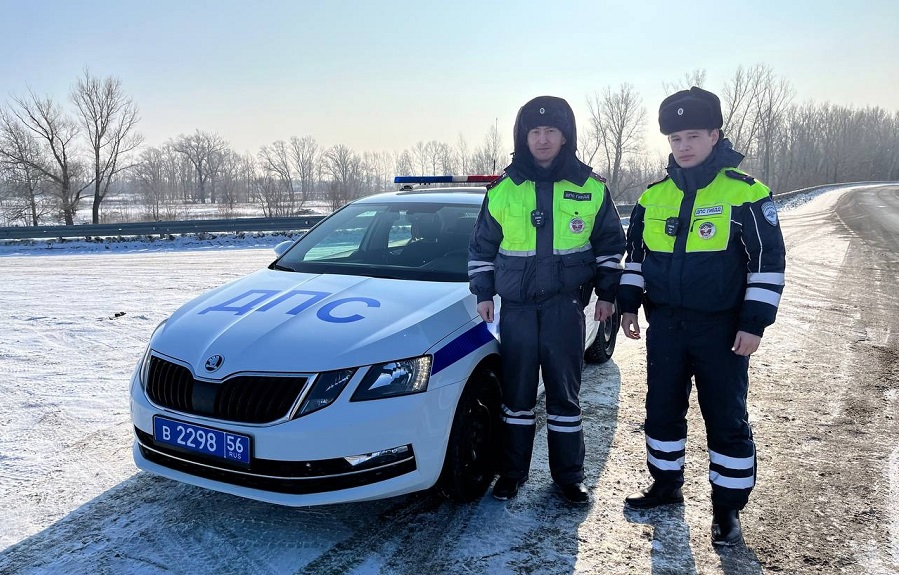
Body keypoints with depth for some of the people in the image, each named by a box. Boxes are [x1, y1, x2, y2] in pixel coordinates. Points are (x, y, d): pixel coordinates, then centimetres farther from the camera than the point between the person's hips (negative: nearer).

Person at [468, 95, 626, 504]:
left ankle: (569, 475, 20)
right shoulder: (503, 190, 3)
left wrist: (607, 293, 4)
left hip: (566, 306, -1)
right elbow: (481, 246, 10)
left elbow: (610, 245, 9)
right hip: (516, 307, 1)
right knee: (516, 393, 8)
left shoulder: (591, 188, 2)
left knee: (564, 393, 6)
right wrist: (483, 293, 6)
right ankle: (512, 472, 22)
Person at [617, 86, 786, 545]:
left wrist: (754, 323, -12)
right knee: (662, 411, 13)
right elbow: (635, 255, 14)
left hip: (721, 328, -4)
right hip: (665, 325, 5)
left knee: (726, 420, 5)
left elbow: (768, 262, -8)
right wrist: (629, 304, 8)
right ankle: (666, 485, 33)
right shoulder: (653, 197, 6)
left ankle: (727, 508, 21)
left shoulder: (745, 194, -8)